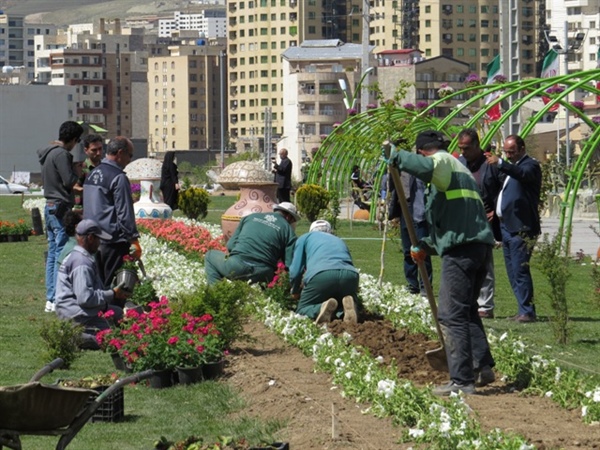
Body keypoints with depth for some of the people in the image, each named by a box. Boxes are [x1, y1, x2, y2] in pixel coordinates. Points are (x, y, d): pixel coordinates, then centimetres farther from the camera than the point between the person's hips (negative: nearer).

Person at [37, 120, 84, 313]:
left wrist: (73, 171, 14)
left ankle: (50, 299, 14)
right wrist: (77, 172, 0)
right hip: (61, 208, -10)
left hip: (50, 208, 10)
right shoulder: (61, 154, -15)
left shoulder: (48, 153, 14)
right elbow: (69, 181, -19)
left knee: (52, 253, 12)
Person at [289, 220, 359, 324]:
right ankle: (347, 306, -14)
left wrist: (295, 291, 39)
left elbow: (295, 271, 19)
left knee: (302, 311, 10)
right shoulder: (339, 241, 39)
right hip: (350, 275, 3)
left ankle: (322, 308, -25)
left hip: (321, 275, -3)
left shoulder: (305, 238, 28)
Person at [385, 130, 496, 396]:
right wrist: (425, 246, 32)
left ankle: (462, 381, -11)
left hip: (461, 250, -10)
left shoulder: (443, 161, -1)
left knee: (452, 315, -8)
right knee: (467, 310, 24)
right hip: (479, 246, 10)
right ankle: (483, 367, 26)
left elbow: (425, 167, -28)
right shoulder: (459, 169, 30)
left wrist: (397, 156, -12)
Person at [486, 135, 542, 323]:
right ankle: (524, 310, 14)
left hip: (521, 228, -10)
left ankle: (527, 312, -12)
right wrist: (495, 210, 16)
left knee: (520, 270, -13)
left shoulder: (530, 165, -7)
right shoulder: (511, 167, 21)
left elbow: (523, 174, -31)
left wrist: (500, 164, -43)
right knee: (513, 272, 10)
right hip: (507, 227, 10)